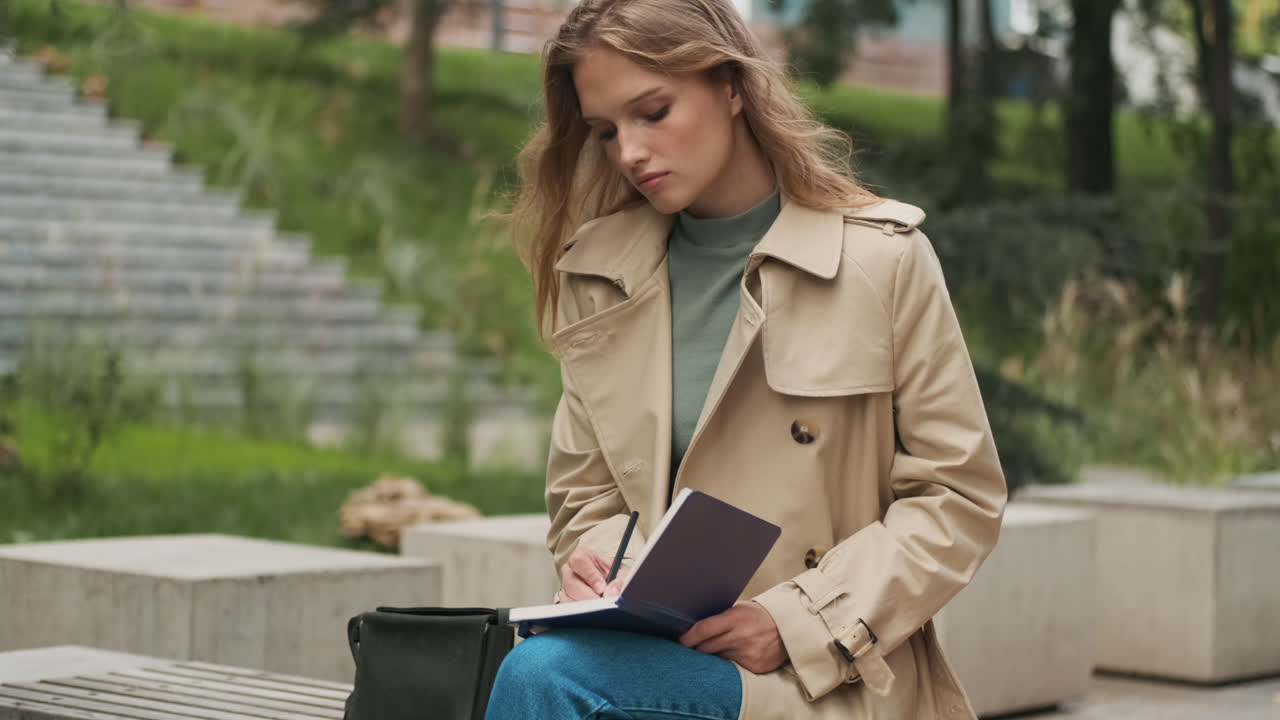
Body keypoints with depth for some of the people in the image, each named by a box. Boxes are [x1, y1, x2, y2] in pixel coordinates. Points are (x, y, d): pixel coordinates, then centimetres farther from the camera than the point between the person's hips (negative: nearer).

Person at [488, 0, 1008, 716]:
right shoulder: (597, 278, 11)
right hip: (661, 654, 3)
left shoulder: (883, 259, -1)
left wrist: (795, 621, -12)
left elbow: (960, 499, -1)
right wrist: (592, 562, -8)